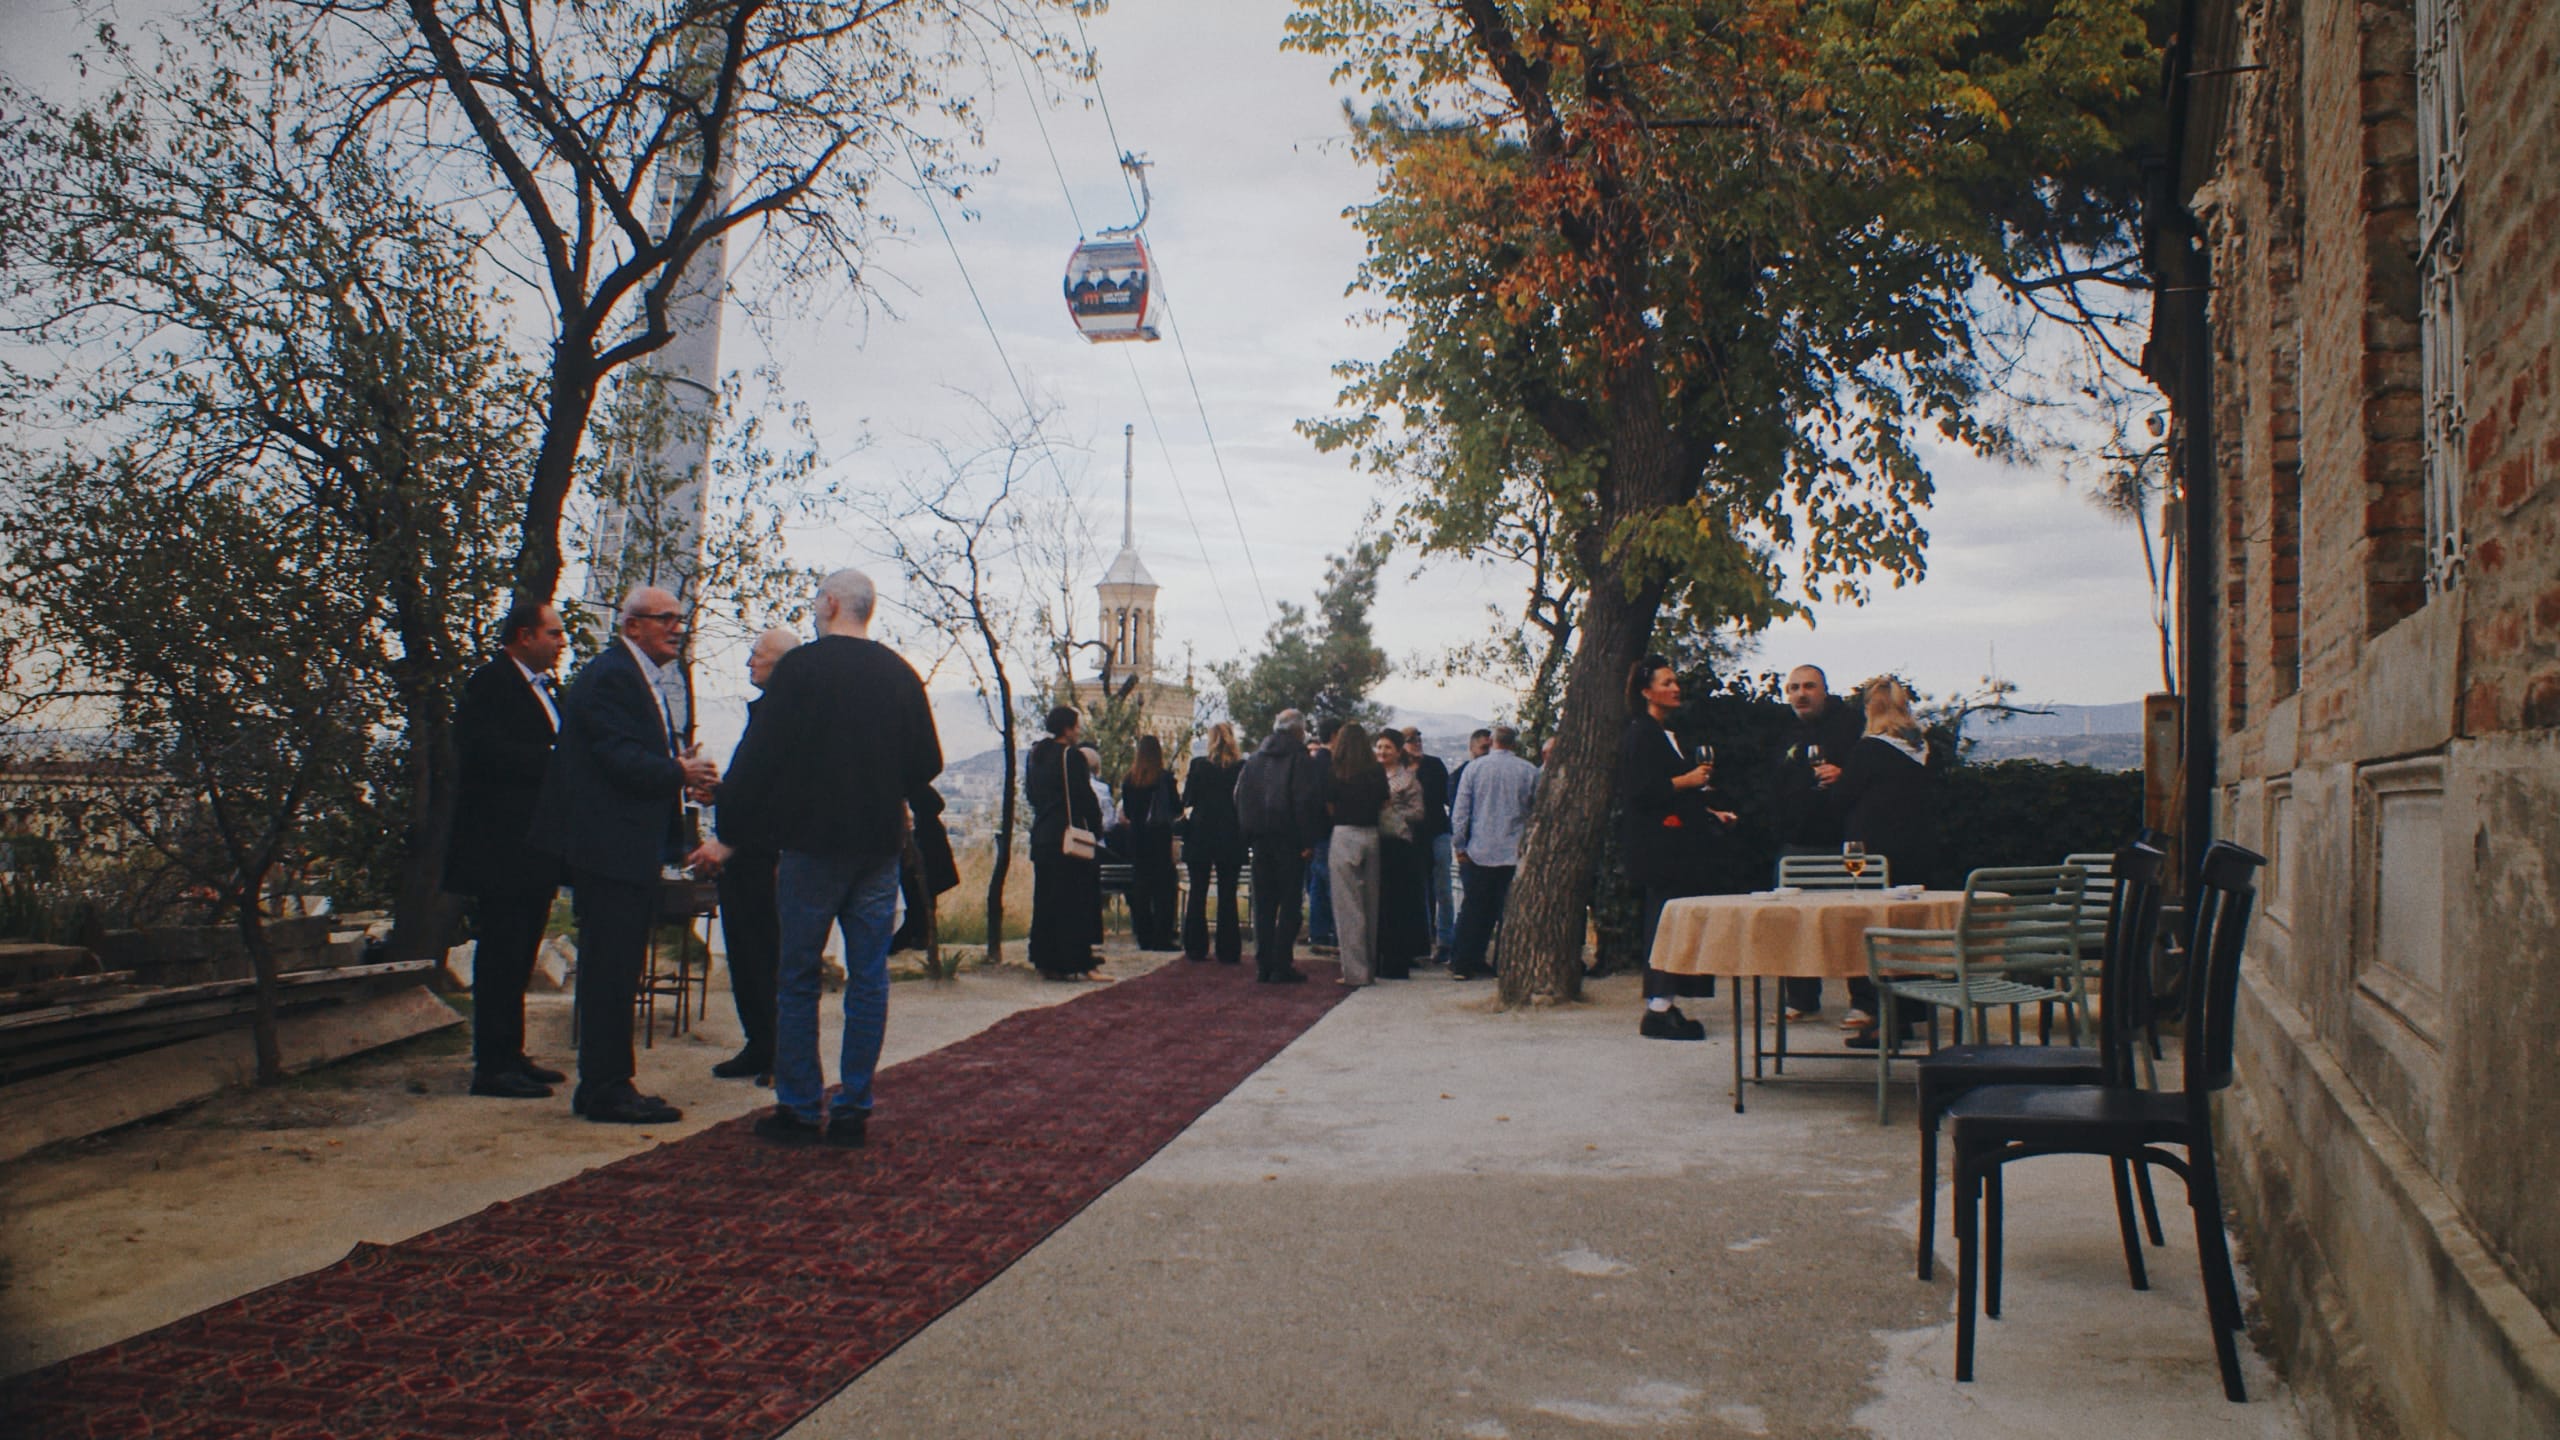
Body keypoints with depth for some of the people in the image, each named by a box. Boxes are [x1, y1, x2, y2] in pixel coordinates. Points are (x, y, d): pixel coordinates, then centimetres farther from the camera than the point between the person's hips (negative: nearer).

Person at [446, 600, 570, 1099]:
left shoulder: (539, 689, 20)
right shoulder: (490, 682, -9)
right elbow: (481, 752, -22)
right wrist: (555, 760, -20)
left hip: (532, 849, 9)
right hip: (500, 847, -9)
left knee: (518, 958, 13)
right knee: (500, 956, -6)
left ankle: (510, 1056, 21)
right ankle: (492, 1066, -1)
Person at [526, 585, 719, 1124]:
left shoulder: (640, 680, 20)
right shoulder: (609, 676, -13)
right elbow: (620, 760, -22)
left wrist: (681, 768, 1)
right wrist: (680, 773, -13)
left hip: (630, 851, 11)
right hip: (610, 850, -11)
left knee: (615, 971, 14)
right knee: (611, 971, -6)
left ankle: (605, 1087, 22)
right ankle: (606, 1091, 1)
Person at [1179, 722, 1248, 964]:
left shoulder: (1198, 764, -5)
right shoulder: (1242, 767, -4)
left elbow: (1187, 801, -2)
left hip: (1200, 835, 0)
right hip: (1231, 838, 0)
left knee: (1198, 893, 8)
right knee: (1227, 895, 4)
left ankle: (1195, 948, 10)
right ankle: (1228, 951, 3)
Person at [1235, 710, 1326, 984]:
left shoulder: (1255, 759, 11)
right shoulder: (1302, 759, -7)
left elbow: (1240, 797, 12)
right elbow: (1306, 800, -14)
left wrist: (1248, 834, 14)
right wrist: (1308, 840, -10)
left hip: (1261, 839, 5)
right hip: (1288, 839, -5)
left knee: (1263, 903, 10)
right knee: (1289, 903, -1)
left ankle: (1263, 965, 9)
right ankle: (1282, 966, -4)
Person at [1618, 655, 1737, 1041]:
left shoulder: (1668, 734, 21)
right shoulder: (1639, 735, -9)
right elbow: (1639, 792, -19)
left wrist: (1712, 814, 20)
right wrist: (1686, 780, -14)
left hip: (1679, 842, 10)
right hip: (1657, 845, -10)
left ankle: (1663, 1007, 11)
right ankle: (1658, 1012, -9)